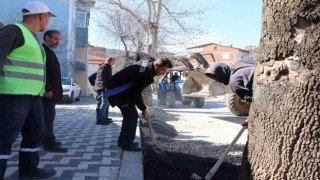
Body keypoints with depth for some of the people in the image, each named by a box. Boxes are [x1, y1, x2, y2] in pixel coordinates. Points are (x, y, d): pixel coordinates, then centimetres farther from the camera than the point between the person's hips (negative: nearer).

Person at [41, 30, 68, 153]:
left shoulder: (49, 51, 20)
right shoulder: (43, 50, -12)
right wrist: (47, 89, -25)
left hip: (51, 91, 10)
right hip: (47, 91, -10)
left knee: (47, 116, 12)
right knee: (48, 116, -9)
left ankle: (46, 139, 19)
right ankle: (49, 143, -7)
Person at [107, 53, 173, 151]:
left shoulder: (149, 60, -2)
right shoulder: (145, 74, -30)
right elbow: (136, 94, -23)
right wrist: (144, 109, -10)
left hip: (123, 89, 10)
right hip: (117, 91, -10)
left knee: (130, 115, 13)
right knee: (132, 116, -11)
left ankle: (123, 141, 21)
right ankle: (126, 143, -4)